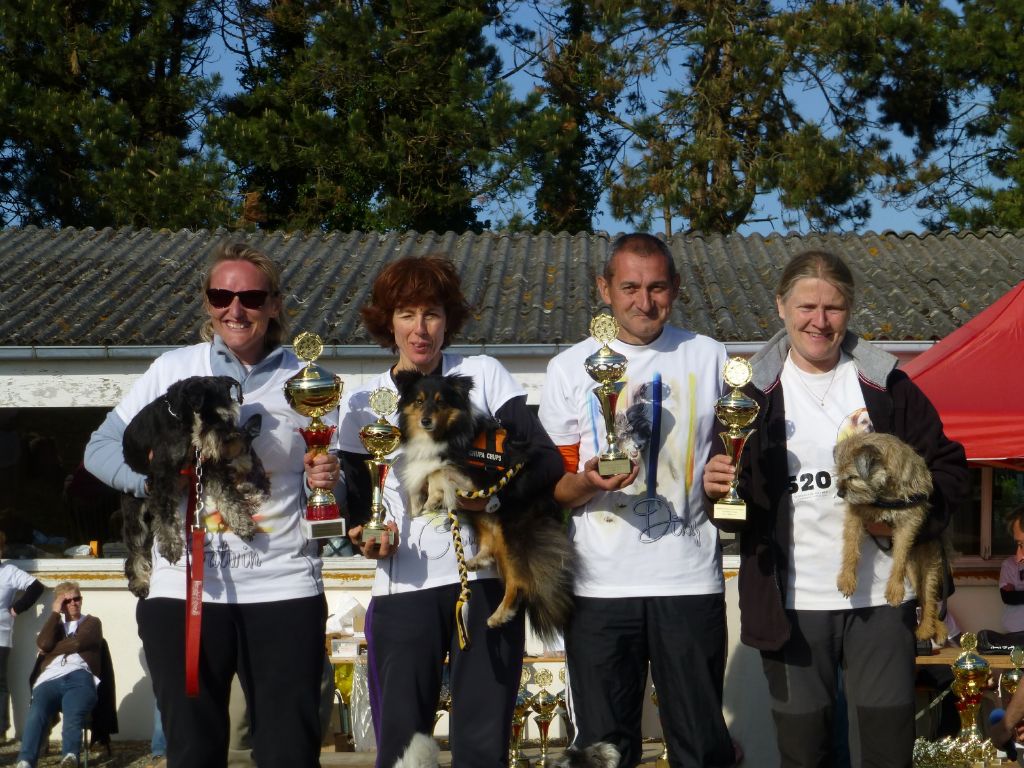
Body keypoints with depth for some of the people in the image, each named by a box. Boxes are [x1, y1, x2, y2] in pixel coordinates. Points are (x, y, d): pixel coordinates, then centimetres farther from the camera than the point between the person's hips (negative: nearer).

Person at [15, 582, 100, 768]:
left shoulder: (92, 622, 27)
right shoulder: (55, 625, 36)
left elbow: (78, 642, 5)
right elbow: (43, 643, 11)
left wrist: (50, 649, 16)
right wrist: (55, 612, 18)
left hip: (79, 677, -2)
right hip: (49, 680, 2)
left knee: (73, 715, -36)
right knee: (36, 715, -32)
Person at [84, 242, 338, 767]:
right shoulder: (173, 370, 6)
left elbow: (327, 480, 11)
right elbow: (101, 447, 7)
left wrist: (329, 481, -13)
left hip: (284, 587, 0)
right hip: (185, 587, 0)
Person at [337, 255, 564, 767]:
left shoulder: (483, 375, 5)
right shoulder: (362, 403, 10)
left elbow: (548, 461, -3)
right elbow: (356, 503, 12)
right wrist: (367, 537, -10)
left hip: (487, 579, -1)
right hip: (404, 587, 1)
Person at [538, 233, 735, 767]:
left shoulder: (710, 358, 8)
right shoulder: (570, 368, 6)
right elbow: (552, 487, 7)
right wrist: (587, 484, -15)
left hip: (690, 578, 0)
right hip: (599, 583, 0)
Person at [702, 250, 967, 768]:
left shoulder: (886, 384, 2)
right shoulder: (754, 390, 2)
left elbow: (946, 467, 7)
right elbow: (734, 490, 7)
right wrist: (715, 486, -17)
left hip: (881, 597, 0)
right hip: (791, 603, 0)